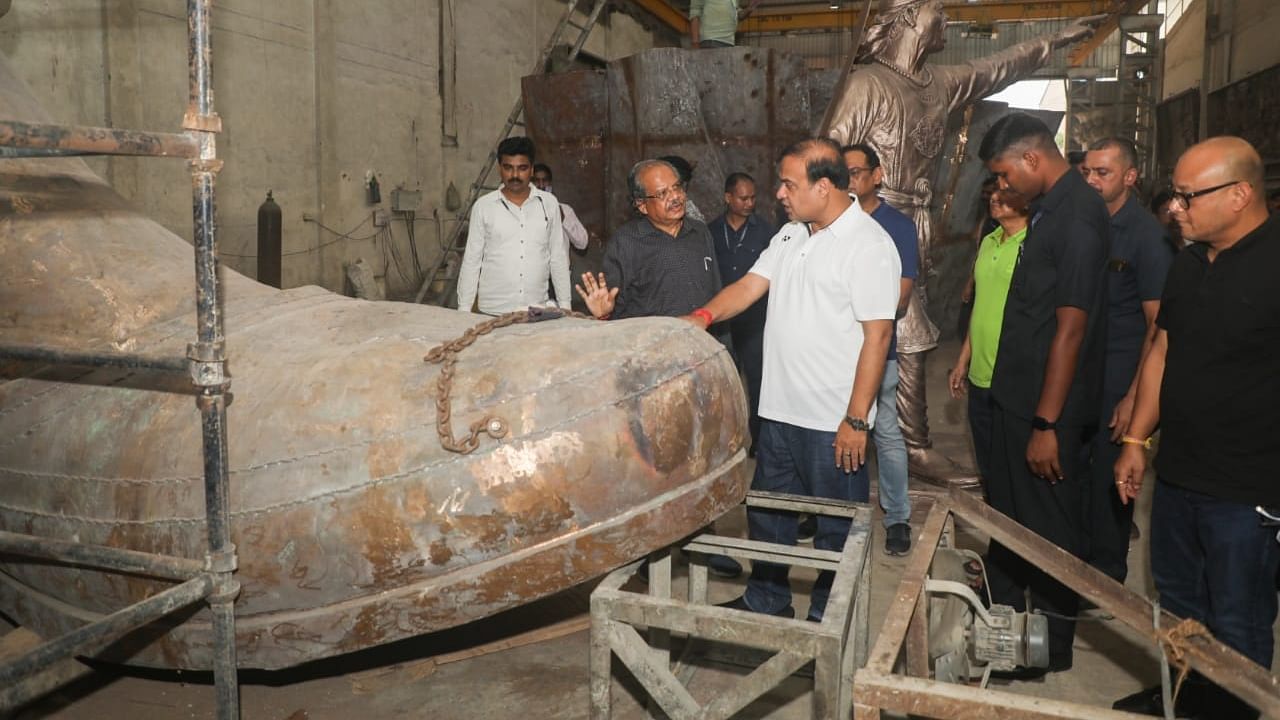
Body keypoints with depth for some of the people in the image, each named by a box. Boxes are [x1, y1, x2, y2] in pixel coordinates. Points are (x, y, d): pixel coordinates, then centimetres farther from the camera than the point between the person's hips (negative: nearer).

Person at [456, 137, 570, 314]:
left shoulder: (549, 203, 5)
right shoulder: (483, 206, 1)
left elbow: (558, 258, 8)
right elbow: (471, 261, 3)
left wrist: (565, 306, 6)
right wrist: (464, 310, 0)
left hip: (538, 310, 1)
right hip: (493, 312, -1)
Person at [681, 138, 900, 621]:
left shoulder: (869, 246, -14)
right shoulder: (790, 235, 11)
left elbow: (877, 335, -17)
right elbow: (751, 286, 9)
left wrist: (856, 420, -18)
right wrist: (705, 315, -12)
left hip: (834, 421, -8)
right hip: (780, 409, 8)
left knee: (836, 527, 9)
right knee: (767, 512, 19)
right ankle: (766, 601, 37)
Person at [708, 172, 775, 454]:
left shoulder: (765, 231, -2)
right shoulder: (712, 231, 3)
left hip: (755, 322, -2)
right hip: (721, 321, 2)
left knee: (758, 383, 1)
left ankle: (759, 441, 15)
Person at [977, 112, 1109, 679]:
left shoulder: (1077, 214, -19)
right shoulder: (1048, 208, 10)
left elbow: (1071, 327, -22)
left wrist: (1047, 423, -21)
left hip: (1045, 407, -10)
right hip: (1017, 395, 10)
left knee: (1047, 528, 5)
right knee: (1007, 518, 22)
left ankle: (1049, 654, 23)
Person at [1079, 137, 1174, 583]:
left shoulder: (1147, 235, -10)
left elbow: (1158, 325, -11)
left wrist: (1135, 397, -15)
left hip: (1118, 375, -5)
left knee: (1109, 477, 4)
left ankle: (1107, 574, 22)